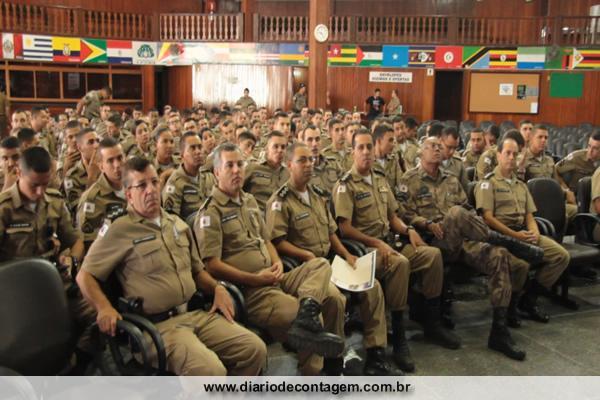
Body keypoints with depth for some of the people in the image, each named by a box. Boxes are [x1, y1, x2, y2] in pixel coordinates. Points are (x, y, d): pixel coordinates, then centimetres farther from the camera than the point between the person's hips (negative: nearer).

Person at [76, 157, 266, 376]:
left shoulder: (177, 224, 18)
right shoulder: (118, 230, -2)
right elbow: (85, 276, 0)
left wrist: (217, 288, 7)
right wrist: (104, 307, -16)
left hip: (197, 314, 6)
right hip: (158, 325, -6)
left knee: (255, 349, -8)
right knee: (211, 371, -30)